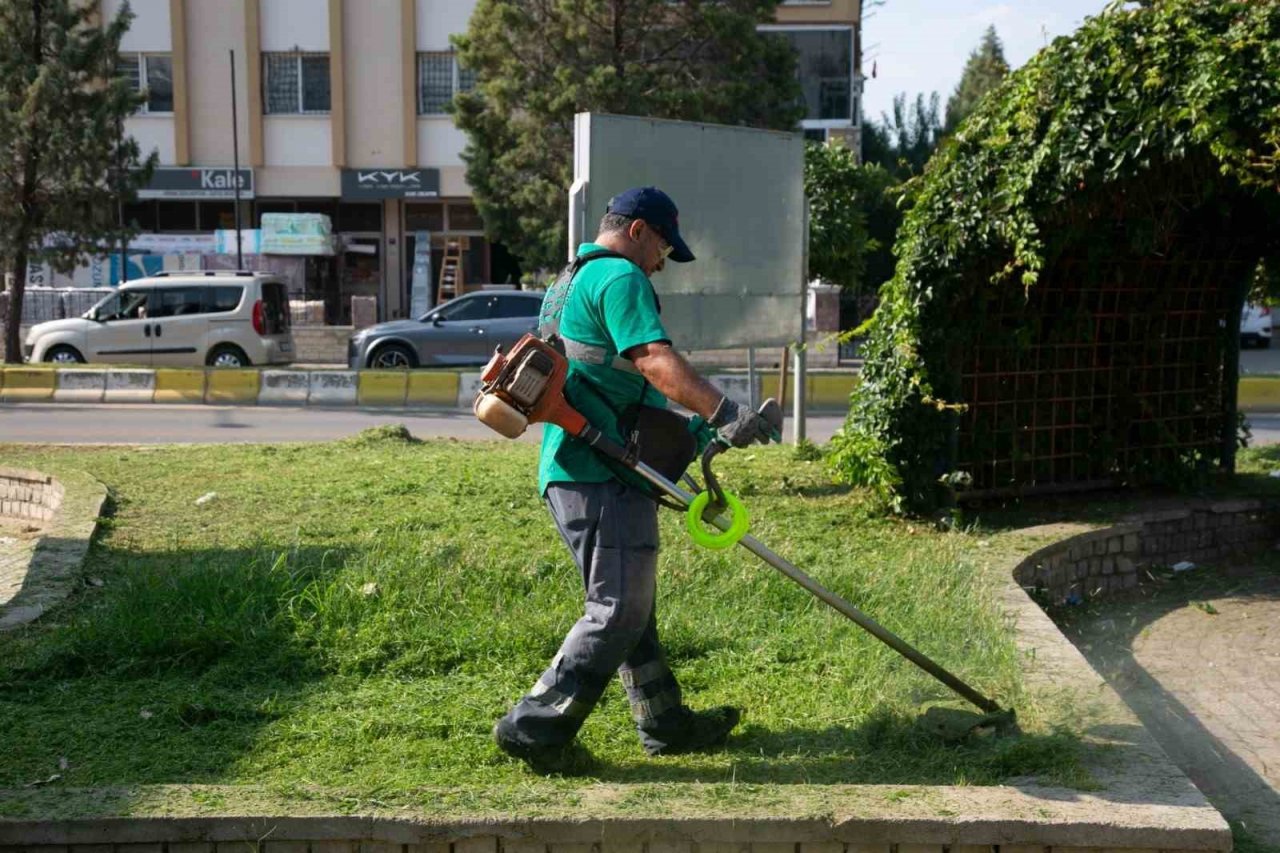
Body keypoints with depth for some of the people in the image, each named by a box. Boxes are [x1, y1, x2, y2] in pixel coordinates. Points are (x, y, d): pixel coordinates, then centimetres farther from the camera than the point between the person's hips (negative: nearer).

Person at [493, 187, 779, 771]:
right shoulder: (620, 278, -8)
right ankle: (536, 726, -4)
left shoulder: (570, 282, 25)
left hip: (573, 470, 11)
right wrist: (725, 412, -28)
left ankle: (667, 724, 25)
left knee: (630, 604, 15)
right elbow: (656, 361, -23)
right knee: (619, 610, -7)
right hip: (603, 477, -11)